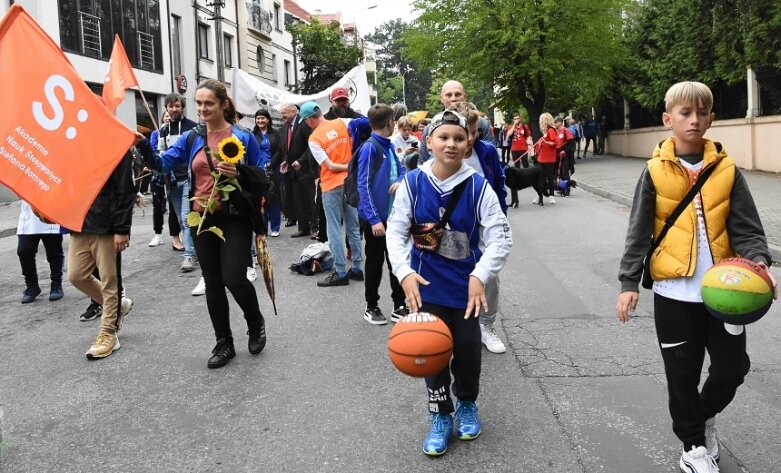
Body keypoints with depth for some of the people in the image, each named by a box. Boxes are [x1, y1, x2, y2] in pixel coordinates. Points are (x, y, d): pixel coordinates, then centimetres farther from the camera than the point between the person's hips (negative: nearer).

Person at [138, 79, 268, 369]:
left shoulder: (243, 137, -3)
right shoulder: (191, 138, 6)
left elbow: (261, 177, -1)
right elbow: (164, 163, -4)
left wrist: (239, 172, -20)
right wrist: (142, 146, -21)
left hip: (234, 218, -4)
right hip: (202, 219, 4)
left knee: (234, 278, -13)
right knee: (213, 283, 9)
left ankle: (255, 322, 19)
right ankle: (224, 343, 23)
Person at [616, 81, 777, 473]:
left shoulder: (727, 169, 1)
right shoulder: (655, 172, -3)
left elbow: (746, 228, 2)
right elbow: (638, 233, -3)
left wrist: (758, 261, -18)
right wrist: (629, 282, -9)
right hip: (674, 290, -2)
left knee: (732, 367, 9)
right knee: (682, 373, 9)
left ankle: (704, 416, 41)